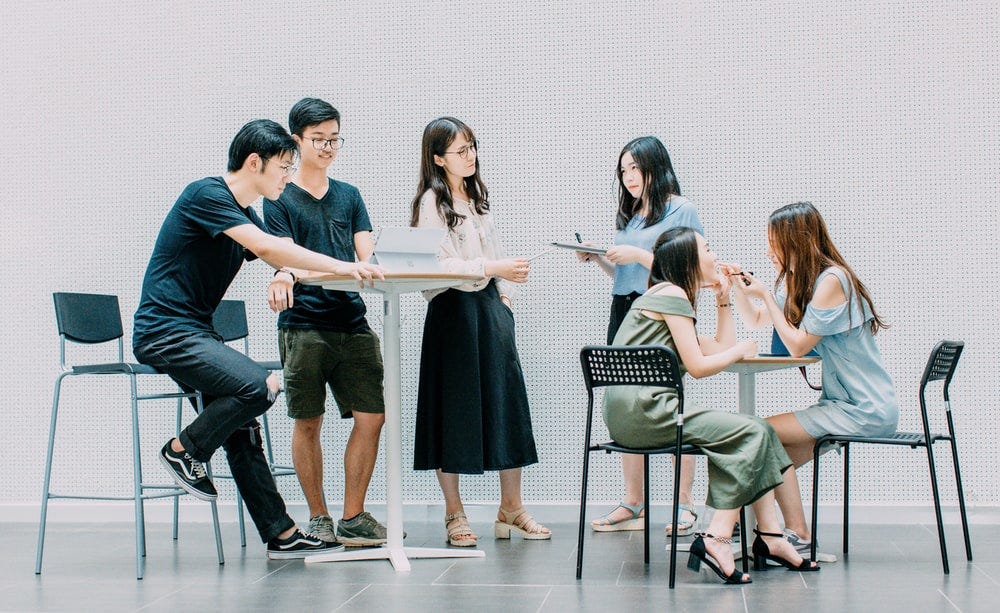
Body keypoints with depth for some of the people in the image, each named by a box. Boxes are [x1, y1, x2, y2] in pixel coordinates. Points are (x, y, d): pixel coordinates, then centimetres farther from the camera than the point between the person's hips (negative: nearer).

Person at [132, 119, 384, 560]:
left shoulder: (244, 216, 15)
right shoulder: (206, 194, -13)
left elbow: (286, 266, 15)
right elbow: (266, 247, -26)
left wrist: (353, 269, 2)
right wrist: (340, 266, -27)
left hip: (195, 333, 10)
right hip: (164, 330, -10)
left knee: (241, 424, 7)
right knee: (257, 386, -25)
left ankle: (280, 534, 11)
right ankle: (184, 450, -3)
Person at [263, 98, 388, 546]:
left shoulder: (349, 196, 17)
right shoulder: (279, 198, 4)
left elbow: (367, 259, 8)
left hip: (352, 323, 4)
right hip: (303, 325, -4)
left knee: (371, 417, -3)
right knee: (308, 423, 3)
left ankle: (353, 517, 7)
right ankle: (318, 517, 17)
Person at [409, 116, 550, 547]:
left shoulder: (477, 197, 17)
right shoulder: (432, 202, -7)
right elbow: (440, 265, -17)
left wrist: (505, 295, 10)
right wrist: (492, 269, -25)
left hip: (489, 306, 7)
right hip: (453, 308, -7)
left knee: (506, 403, 4)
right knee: (454, 410, 0)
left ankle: (511, 508, 12)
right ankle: (454, 513, 10)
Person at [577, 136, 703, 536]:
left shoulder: (681, 210, -2)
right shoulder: (630, 215, 19)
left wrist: (639, 255, -14)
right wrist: (598, 259, 5)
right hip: (624, 312, 7)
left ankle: (686, 505, -1)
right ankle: (632, 503, 11)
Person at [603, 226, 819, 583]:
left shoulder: (665, 296, 25)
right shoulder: (673, 294, -6)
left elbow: (722, 348, 24)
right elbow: (698, 366, -12)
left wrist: (724, 298, 25)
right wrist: (740, 351, 4)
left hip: (632, 413, 10)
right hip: (643, 410, -10)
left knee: (756, 431, 4)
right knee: (750, 433, -14)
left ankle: (770, 537, -2)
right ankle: (717, 539, -18)